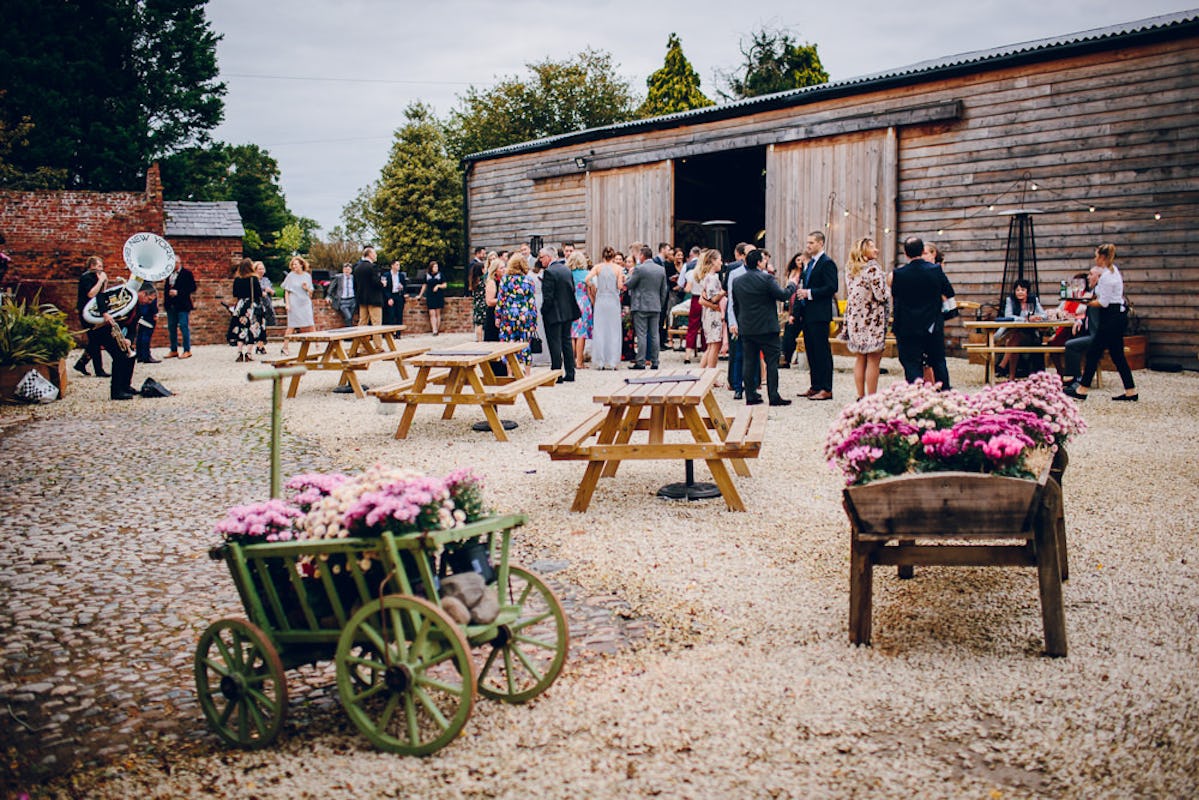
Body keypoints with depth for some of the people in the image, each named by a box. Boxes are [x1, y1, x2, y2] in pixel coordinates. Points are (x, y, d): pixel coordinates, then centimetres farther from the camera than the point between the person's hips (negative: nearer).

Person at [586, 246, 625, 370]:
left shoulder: (598, 267, 1)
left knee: (599, 330, 6)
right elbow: (620, 286, -7)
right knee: (613, 331, 5)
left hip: (600, 301, 1)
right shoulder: (618, 268, -1)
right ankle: (612, 362, 5)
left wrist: (594, 288, 5)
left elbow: (588, 279, -12)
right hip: (614, 301, -1)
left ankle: (600, 361, 5)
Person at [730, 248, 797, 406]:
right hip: (767, 328, -5)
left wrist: (739, 324, 25)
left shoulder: (737, 281, 7)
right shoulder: (767, 278, -13)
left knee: (749, 362, 8)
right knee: (772, 361, 0)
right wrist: (792, 286, 7)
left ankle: (750, 395, 9)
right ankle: (773, 396, -2)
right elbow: (783, 295, -13)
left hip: (746, 329, 5)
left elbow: (735, 306, 14)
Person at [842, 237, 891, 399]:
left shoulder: (850, 269, 10)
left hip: (854, 318, 7)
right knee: (873, 360, -3)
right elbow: (881, 295, -16)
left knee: (859, 359, 11)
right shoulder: (873, 268, -12)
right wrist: (889, 287, 2)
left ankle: (860, 397, 13)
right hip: (872, 320, -7)